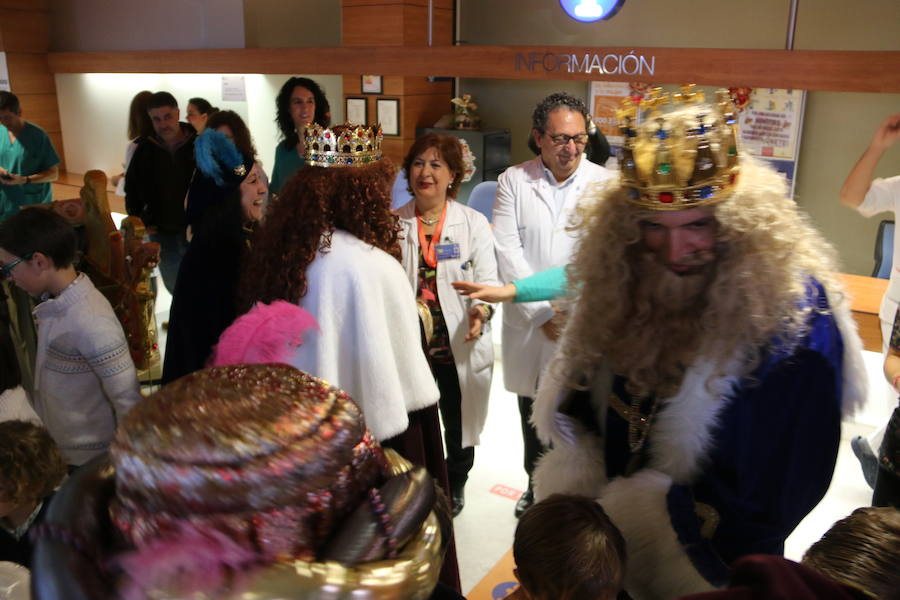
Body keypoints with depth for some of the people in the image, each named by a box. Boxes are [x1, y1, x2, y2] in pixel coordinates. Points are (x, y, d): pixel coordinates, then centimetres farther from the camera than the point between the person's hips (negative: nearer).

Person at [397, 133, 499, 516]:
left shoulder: (474, 223, 0)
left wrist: (481, 311, -27)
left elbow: (488, 279, -7)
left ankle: (455, 485, 45)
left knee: (459, 427, 17)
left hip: (460, 346, 0)